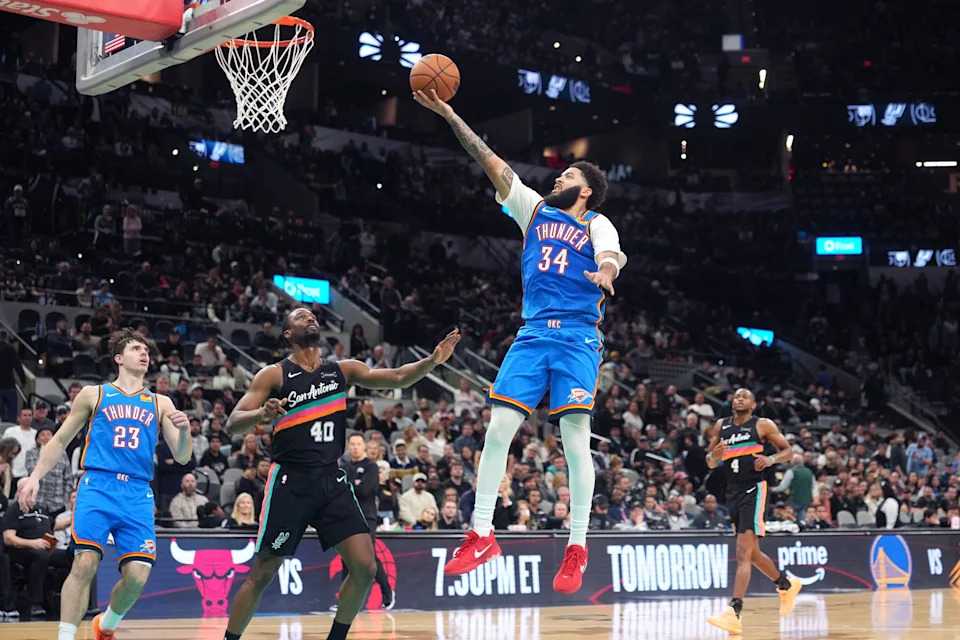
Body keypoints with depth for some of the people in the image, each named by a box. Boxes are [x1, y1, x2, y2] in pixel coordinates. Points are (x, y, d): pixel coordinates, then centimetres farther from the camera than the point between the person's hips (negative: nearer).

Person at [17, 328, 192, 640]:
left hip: (138, 494, 2)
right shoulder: (94, 394, 13)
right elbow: (60, 441, 16)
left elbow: (182, 457, 13)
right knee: (85, 564, -20)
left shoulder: (160, 403, 18)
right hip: (97, 487, -2)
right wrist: (35, 477, 2)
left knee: (137, 575, -8)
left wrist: (184, 430, -8)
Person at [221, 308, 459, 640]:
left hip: (331, 479, 4)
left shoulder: (342, 370, 10)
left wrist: (432, 361, -17)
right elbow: (233, 423, -7)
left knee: (366, 568, -6)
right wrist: (262, 414, -29)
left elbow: (397, 378, 1)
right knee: (262, 574, 0)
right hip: (290, 481, -4)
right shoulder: (274, 375, -1)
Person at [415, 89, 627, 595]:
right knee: (499, 428, -6)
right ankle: (481, 535, 0)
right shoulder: (534, 210, 19)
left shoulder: (597, 224, 8)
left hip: (578, 338, -4)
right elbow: (492, 163, 13)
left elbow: (610, 254, -14)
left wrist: (605, 274, -40)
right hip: (532, 334, 4)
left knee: (575, 439, -7)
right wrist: (450, 116, 6)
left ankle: (577, 546, 1)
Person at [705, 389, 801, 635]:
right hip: (733, 492, 7)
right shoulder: (721, 426, 13)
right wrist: (714, 455, -8)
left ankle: (734, 613, -25)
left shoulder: (763, 425, 0)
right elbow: (710, 463, 15)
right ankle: (787, 584, 41)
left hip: (753, 490, -6)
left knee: (743, 553, -17)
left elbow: (787, 450, 5)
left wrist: (771, 459, -15)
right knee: (751, 553, 16)